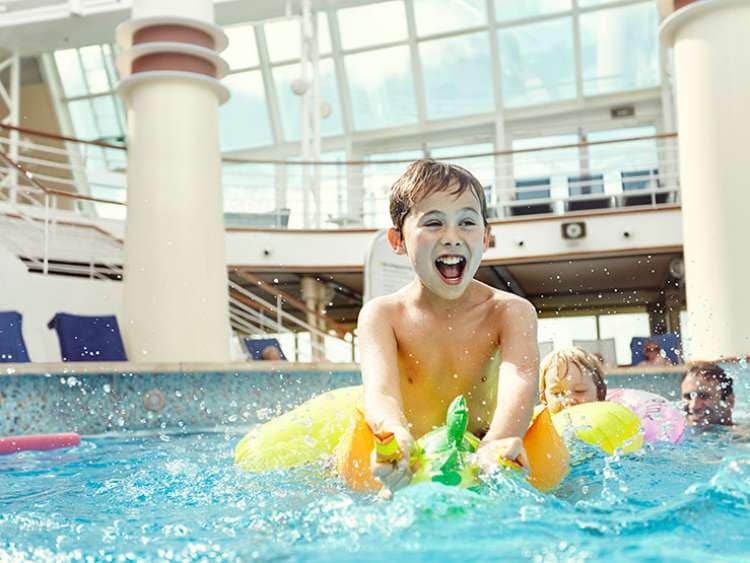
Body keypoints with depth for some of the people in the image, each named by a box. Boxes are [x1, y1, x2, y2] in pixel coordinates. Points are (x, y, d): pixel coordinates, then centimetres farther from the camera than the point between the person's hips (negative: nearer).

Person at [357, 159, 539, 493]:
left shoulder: (512, 312, -5)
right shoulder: (382, 315, -5)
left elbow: (519, 381, -26)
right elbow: (380, 392, -24)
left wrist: (499, 441, -49)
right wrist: (397, 437, -49)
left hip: (480, 461, 0)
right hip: (412, 469, 1)